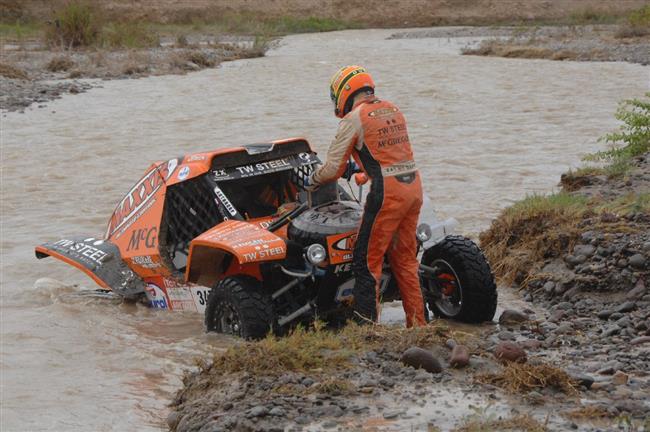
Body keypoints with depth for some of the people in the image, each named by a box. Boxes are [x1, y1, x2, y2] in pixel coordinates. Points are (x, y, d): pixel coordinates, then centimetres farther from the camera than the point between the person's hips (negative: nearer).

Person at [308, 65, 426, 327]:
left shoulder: (353, 119, -6)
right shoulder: (393, 110, 16)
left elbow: (333, 169, -5)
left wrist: (313, 180, 15)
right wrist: (360, 168, 40)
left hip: (387, 192, -7)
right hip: (413, 186, 7)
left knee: (367, 260, 1)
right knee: (404, 258, 15)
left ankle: (365, 323, 2)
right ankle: (417, 323, 17)